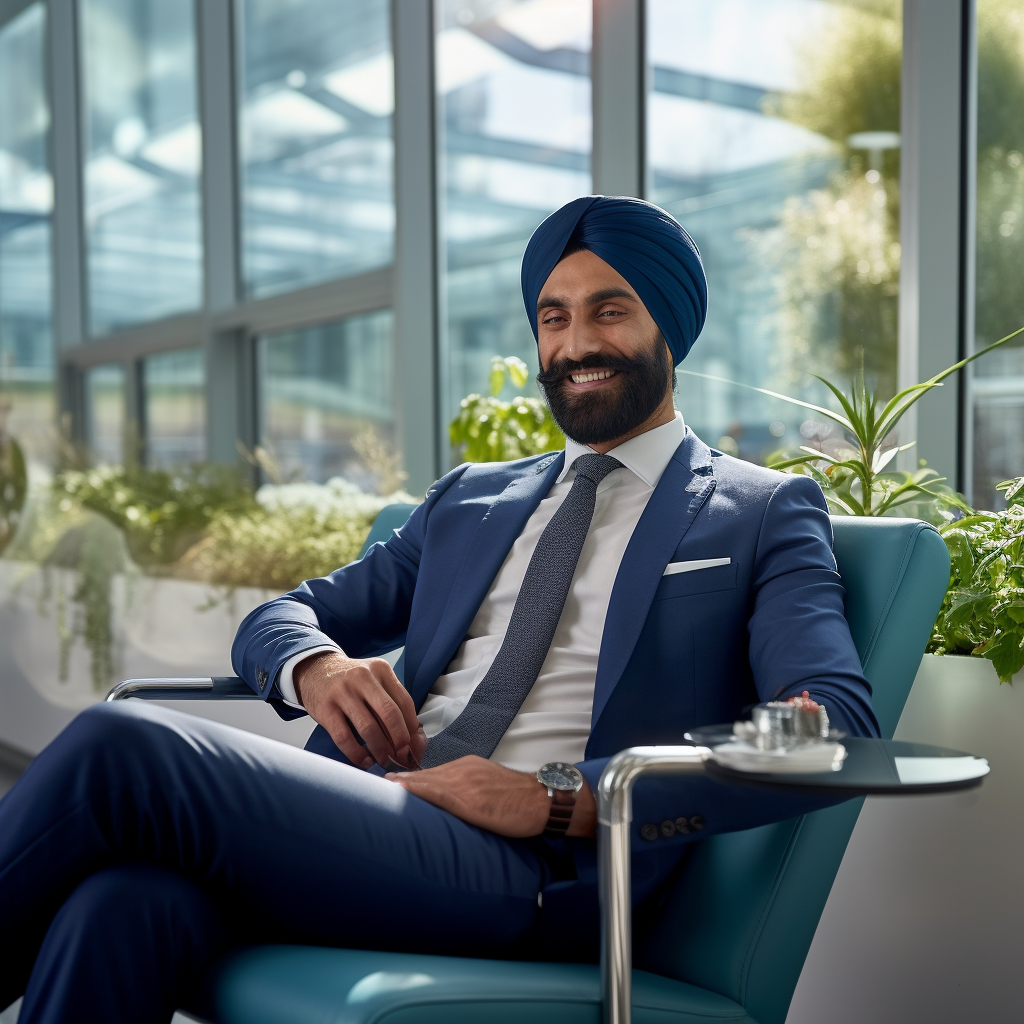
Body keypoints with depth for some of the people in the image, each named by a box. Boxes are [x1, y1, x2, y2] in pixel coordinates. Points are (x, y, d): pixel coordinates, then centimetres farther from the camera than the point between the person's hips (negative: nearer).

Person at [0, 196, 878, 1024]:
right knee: (123, 905, -30)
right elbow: (277, 617, 26)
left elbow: (838, 726, -5)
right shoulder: (469, 499, 26)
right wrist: (316, 666, -1)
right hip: (356, 818, 5)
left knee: (124, 745, -23)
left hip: (527, 872, -5)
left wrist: (563, 799, -15)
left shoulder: (765, 513, 10)